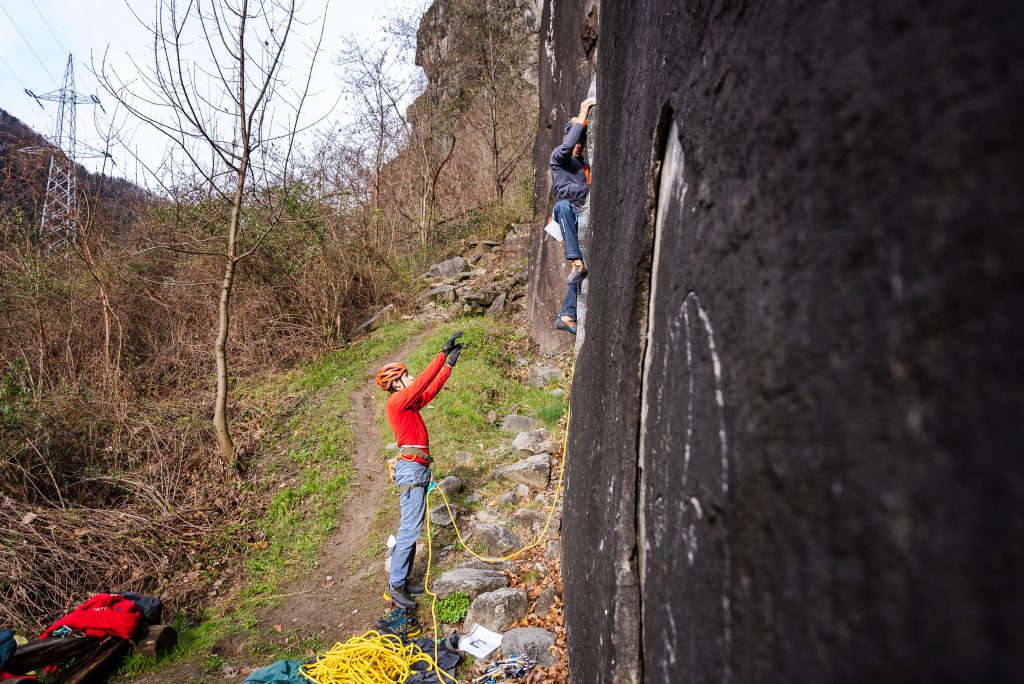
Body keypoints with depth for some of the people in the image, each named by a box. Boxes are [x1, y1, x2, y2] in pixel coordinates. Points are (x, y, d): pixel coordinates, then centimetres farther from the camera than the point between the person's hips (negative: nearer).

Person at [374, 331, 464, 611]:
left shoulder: (410, 403, 18)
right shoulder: (396, 402, -8)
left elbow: (431, 389, 23)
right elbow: (422, 382, -17)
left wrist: (449, 364, 21)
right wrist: (443, 354, -15)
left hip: (417, 470, 10)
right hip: (411, 469, -10)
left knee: (411, 528, 10)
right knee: (410, 529, -11)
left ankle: (401, 580, 16)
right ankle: (395, 585, -6)